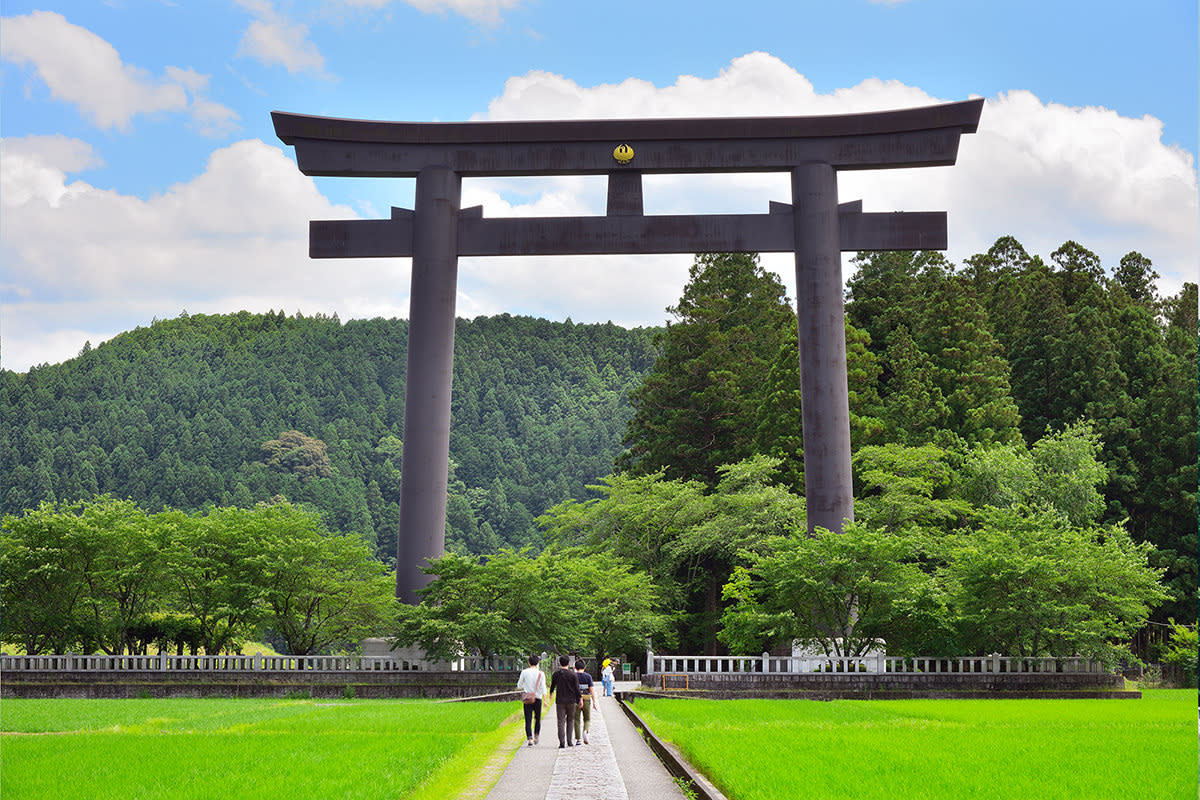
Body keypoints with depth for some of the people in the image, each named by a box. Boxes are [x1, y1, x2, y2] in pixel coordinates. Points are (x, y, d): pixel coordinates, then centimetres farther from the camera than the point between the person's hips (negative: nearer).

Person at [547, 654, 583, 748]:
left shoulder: (556, 673, -1)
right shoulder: (572, 674, -6)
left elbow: (552, 685, 14)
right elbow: (577, 688, -6)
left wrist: (551, 693, 33)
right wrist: (580, 699, 2)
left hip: (560, 701, 0)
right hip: (571, 701, 0)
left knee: (561, 722, -1)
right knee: (570, 721, 14)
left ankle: (562, 742, -10)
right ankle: (570, 742, 13)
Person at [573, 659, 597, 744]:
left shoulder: (573, 676, -2)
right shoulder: (588, 676, -2)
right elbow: (592, 690, -6)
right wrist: (594, 702, -3)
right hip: (586, 701, 0)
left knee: (577, 720, 9)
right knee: (587, 719, 13)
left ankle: (578, 739, 6)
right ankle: (585, 731, -15)